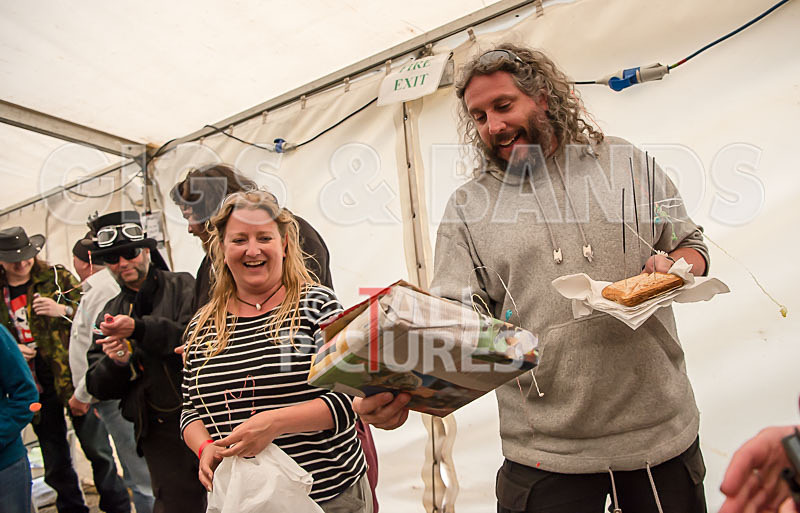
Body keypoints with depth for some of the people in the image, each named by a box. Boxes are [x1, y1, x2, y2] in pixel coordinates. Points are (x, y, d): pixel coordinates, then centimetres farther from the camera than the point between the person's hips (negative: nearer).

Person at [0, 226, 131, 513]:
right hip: (34, 387, 3)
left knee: (98, 450, 1)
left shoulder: (57, 277, -1)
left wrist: (63, 310, -19)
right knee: (55, 466, 14)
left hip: (71, 377, -3)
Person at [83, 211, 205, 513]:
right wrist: (114, 363, -10)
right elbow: (98, 388, 11)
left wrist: (138, 328, -23)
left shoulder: (183, 287, 1)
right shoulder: (109, 314, 13)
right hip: (158, 434, 3)